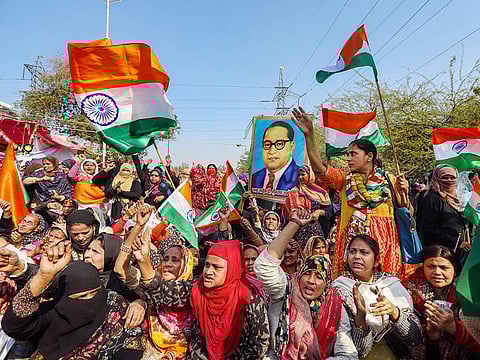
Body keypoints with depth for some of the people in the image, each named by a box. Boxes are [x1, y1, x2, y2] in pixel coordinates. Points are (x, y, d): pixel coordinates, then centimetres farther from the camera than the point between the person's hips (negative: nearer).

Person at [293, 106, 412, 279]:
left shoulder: (390, 180, 8)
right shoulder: (344, 179, 6)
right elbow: (319, 168, -11)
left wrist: (403, 193, -8)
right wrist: (309, 135, -21)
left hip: (383, 240, 0)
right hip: (352, 240, 0)